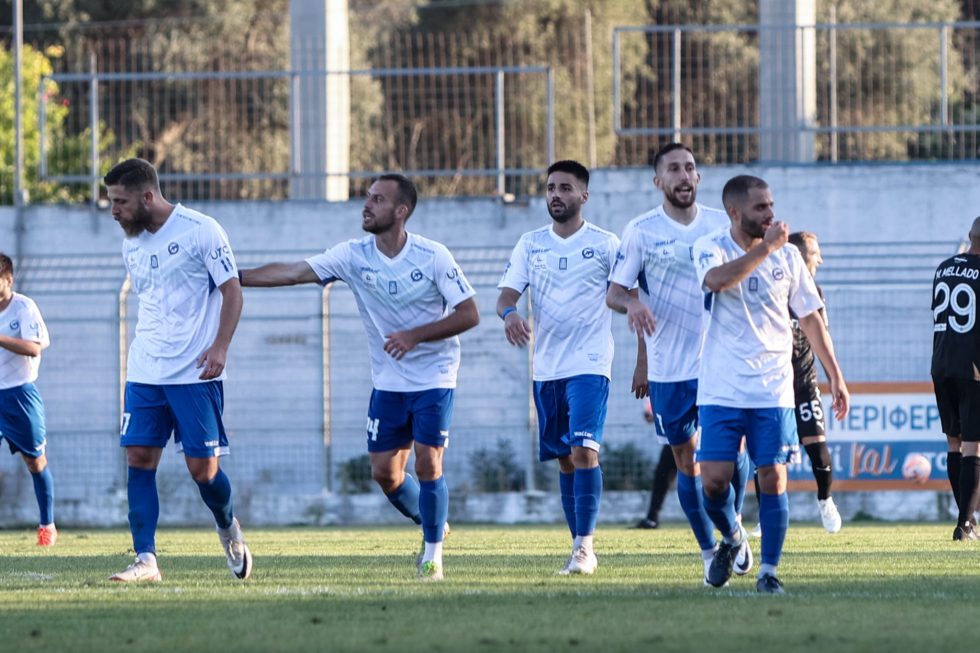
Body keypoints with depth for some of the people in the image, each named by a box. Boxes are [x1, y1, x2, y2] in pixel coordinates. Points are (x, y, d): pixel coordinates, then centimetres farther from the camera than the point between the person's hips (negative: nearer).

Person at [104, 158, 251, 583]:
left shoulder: (200, 230, -8)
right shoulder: (131, 244, 11)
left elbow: (232, 291, -7)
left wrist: (220, 346, -19)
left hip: (196, 373, -6)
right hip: (145, 372, 6)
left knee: (202, 468, -5)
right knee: (139, 459, -6)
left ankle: (228, 528, 25)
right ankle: (145, 560, -6)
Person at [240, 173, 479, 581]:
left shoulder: (433, 257, -14)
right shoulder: (353, 256, -5)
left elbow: (469, 314, -12)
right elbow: (291, 273, -9)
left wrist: (416, 335, -22)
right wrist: (236, 277, -18)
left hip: (433, 378, -4)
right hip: (388, 380, 4)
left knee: (428, 462, -13)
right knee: (384, 472, 2)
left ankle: (433, 552, 3)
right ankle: (431, 524, 30)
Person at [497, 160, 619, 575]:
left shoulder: (605, 244, -1)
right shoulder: (530, 244, 9)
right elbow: (507, 292, 2)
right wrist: (509, 312, -22)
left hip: (590, 364, -4)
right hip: (547, 366, 4)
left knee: (585, 449, -18)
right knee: (565, 459, 9)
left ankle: (585, 547, -16)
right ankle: (581, 547, 17)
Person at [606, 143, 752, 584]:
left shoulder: (721, 225, 6)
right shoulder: (641, 231, -2)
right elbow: (613, 292, -2)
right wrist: (633, 304, -25)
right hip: (668, 368, -1)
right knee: (687, 462, 3)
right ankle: (709, 551, 17)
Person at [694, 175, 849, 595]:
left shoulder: (787, 255, 6)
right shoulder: (711, 248, -4)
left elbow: (810, 318, 14)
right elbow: (716, 280, -28)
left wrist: (834, 375, 14)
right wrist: (765, 248, -25)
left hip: (773, 390, 2)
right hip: (722, 390, -2)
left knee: (772, 479, -4)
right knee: (715, 481, -7)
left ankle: (768, 571, 5)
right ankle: (731, 538, 23)